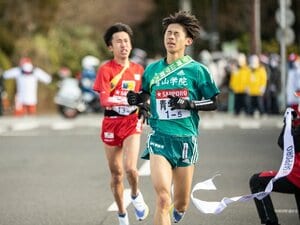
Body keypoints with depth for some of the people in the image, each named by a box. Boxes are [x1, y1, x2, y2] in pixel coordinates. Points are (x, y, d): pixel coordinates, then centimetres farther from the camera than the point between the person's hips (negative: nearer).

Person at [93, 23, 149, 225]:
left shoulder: (138, 69, 6)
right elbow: (104, 100, -17)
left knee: (130, 168, -19)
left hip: (132, 122, 1)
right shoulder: (105, 69, -5)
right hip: (111, 124, -1)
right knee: (116, 173, 7)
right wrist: (128, 100, -29)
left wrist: (143, 115, 2)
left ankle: (136, 195, 14)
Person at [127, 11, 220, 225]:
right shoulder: (152, 69, 7)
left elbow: (213, 103, 2)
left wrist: (189, 104, -13)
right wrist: (136, 99, 1)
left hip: (186, 140, 0)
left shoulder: (197, 70, 0)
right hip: (160, 137, 0)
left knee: (181, 204, 10)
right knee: (163, 198, -20)